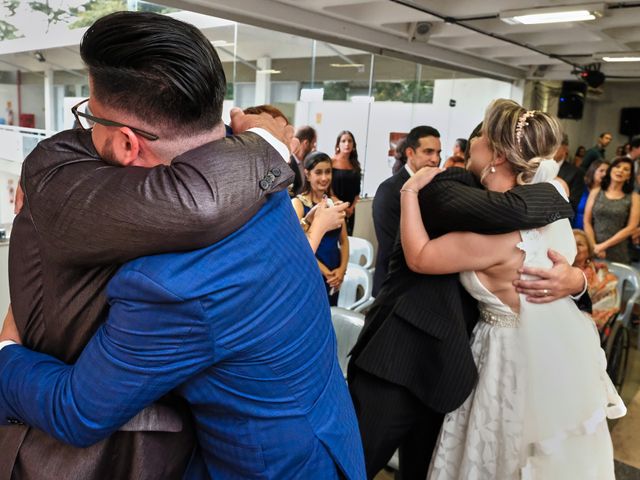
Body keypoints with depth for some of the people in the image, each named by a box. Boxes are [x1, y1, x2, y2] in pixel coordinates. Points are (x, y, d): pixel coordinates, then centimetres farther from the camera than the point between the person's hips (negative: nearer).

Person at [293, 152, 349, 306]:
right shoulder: (297, 203, -8)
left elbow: (344, 240, 10)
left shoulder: (334, 202, 7)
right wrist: (326, 272, -12)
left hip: (334, 276, 5)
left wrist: (342, 269, -4)